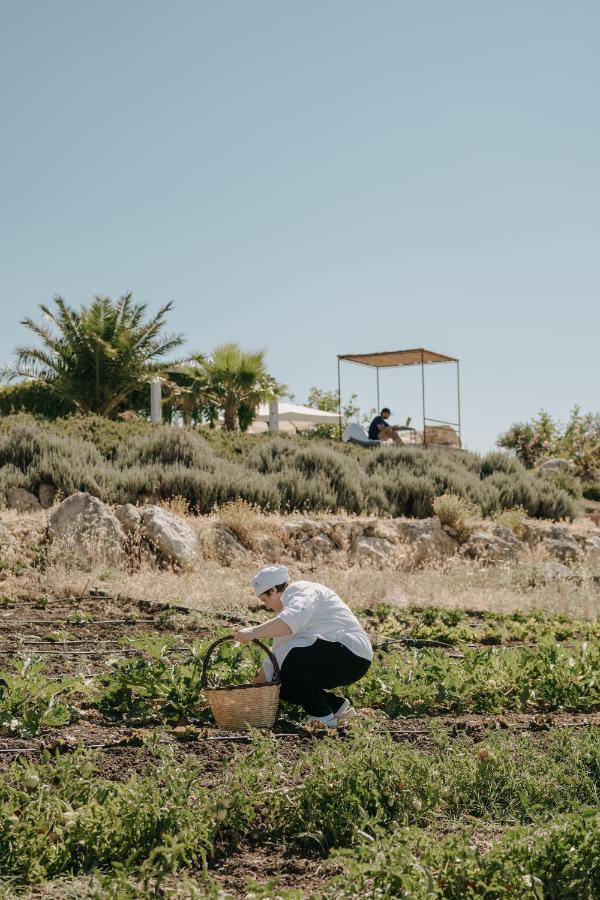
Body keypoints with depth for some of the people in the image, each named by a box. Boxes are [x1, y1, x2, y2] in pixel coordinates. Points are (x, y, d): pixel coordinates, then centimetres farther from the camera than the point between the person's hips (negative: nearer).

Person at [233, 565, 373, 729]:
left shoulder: (300, 590, -9)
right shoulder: (285, 608, 21)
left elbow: (293, 620, -34)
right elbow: (274, 660, 22)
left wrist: (253, 632, -38)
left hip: (352, 653, -10)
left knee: (290, 656, -27)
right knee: (283, 682, 5)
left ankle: (323, 716, -16)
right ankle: (336, 705, 11)